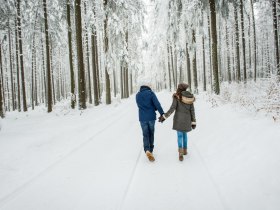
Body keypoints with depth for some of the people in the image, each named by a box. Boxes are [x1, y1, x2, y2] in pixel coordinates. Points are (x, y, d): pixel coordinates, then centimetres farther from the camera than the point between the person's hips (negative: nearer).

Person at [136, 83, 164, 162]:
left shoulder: (137, 95, 6)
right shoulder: (151, 93, -5)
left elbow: (139, 106, 12)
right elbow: (157, 104, -14)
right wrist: (162, 113, -13)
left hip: (142, 118, 2)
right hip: (151, 117, -2)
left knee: (145, 135, 5)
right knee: (151, 134, 15)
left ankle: (147, 150, -16)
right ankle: (150, 150, 24)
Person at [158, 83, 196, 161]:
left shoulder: (177, 97, -8)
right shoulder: (190, 97, 2)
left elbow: (172, 108, -15)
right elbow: (192, 111, 2)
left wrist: (164, 117, -10)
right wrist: (193, 122, 6)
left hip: (179, 119, -3)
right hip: (187, 119, 3)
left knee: (180, 135, 0)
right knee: (184, 134, 22)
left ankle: (181, 153, -12)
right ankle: (185, 150, 30)